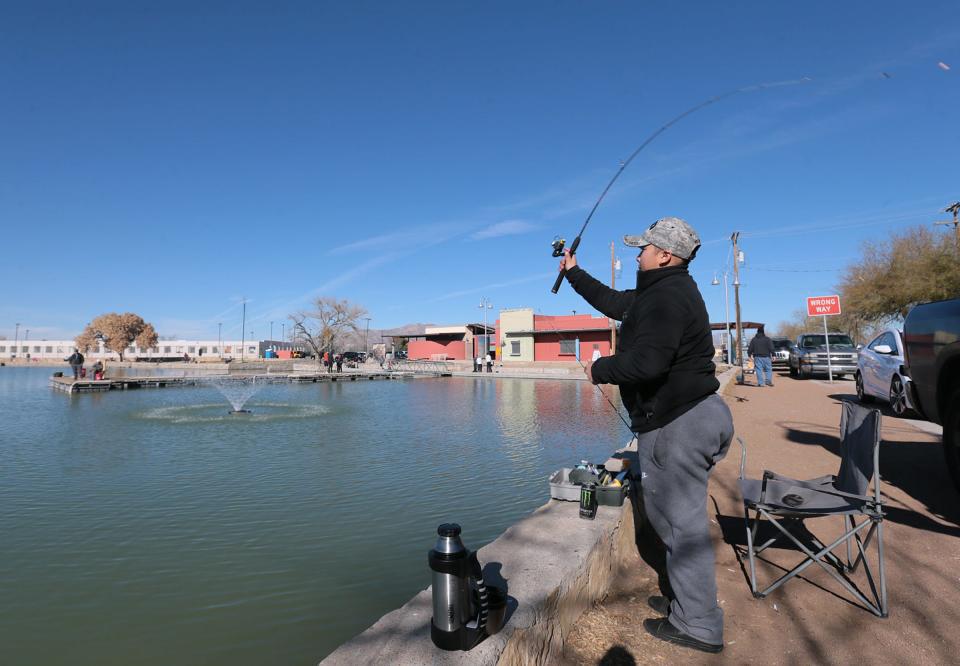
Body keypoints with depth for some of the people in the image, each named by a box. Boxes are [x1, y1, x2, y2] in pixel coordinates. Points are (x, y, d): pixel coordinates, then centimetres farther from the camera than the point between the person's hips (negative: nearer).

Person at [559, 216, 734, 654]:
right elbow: (613, 303, 28)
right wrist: (575, 273, 33)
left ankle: (697, 626, 16)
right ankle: (681, 598, 37)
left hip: (677, 425, -11)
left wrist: (599, 369, -14)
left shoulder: (666, 296, -19)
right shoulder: (665, 292, 16)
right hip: (695, 415, 11)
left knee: (681, 521, 1)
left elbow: (647, 361, -31)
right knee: (672, 514, 21)